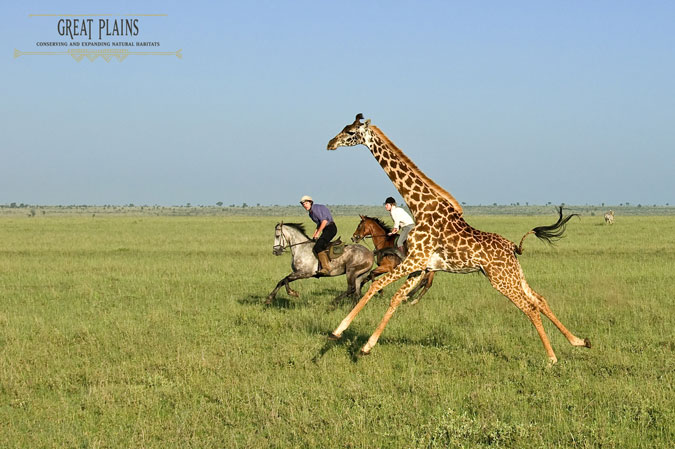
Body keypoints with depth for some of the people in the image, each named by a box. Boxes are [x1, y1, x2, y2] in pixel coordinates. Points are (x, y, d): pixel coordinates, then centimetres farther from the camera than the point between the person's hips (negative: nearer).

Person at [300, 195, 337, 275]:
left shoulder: (316, 208, -14)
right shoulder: (311, 213, 16)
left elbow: (324, 221, -21)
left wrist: (318, 233, -16)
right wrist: (314, 236, 14)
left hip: (330, 228, -11)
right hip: (326, 230, 11)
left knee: (318, 247, -22)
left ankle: (326, 267, -26)